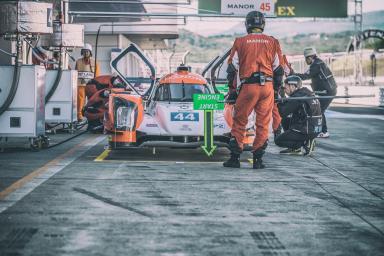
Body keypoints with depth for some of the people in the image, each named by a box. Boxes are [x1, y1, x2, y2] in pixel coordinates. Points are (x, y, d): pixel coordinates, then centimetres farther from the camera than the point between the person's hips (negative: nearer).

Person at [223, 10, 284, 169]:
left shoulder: (240, 42, 4)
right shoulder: (273, 43, 8)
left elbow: (231, 68, 5)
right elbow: (279, 70, 10)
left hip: (248, 86, -1)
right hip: (267, 86, 1)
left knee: (239, 122, 7)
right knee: (263, 124, 7)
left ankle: (234, 158, 6)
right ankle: (258, 160, 7)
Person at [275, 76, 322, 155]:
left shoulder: (296, 97, -17)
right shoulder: (308, 94, 11)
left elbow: (283, 113, -11)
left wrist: (280, 101, 4)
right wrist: (284, 101, 9)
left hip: (306, 132, -9)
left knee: (278, 140, 2)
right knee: (285, 121, 23)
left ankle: (306, 143, -7)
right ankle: (295, 148, 18)